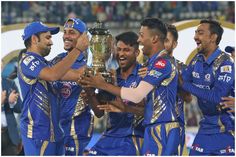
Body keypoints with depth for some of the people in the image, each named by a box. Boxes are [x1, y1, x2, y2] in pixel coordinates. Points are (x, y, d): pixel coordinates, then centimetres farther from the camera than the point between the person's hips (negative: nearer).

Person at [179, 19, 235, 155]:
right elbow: (180, 80, 7)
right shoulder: (197, 60, 5)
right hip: (207, 125, 7)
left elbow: (218, 97, -25)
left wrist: (185, 85, -20)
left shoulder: (225, 63, -18)